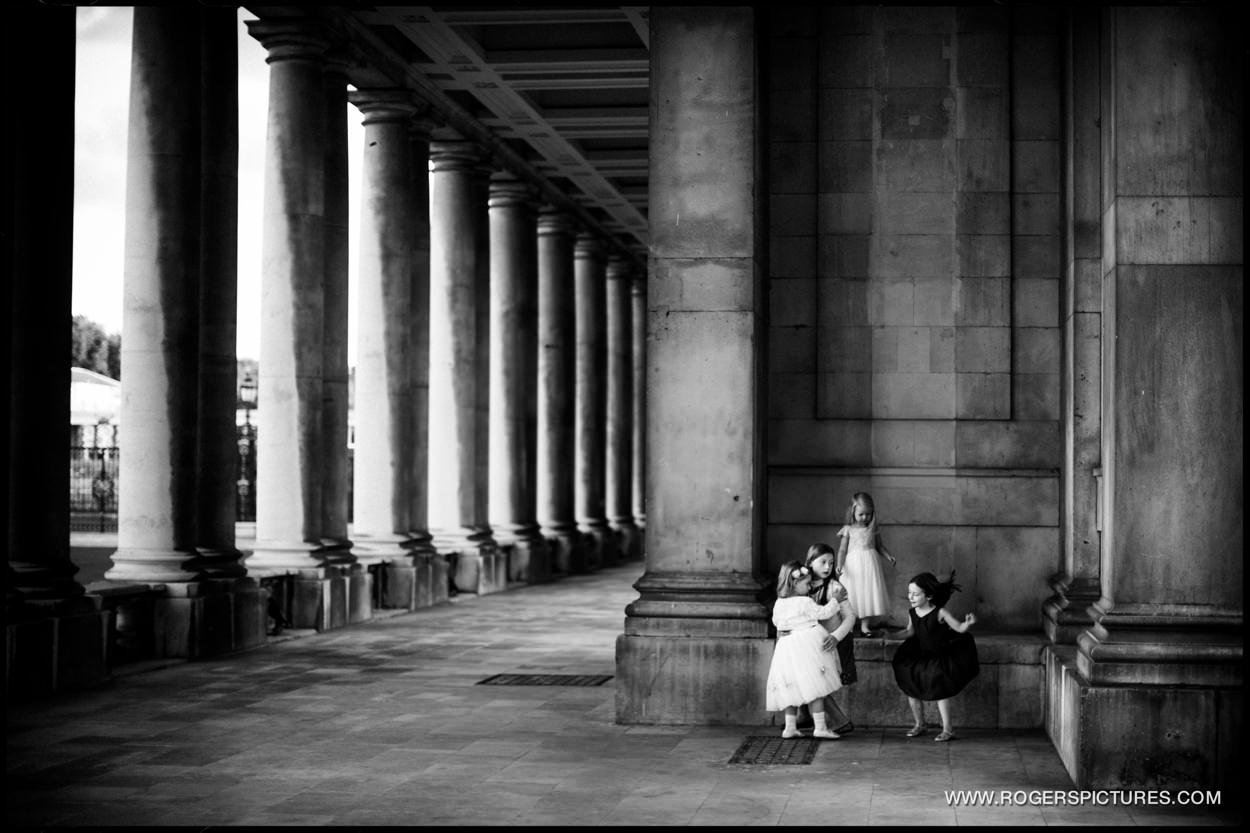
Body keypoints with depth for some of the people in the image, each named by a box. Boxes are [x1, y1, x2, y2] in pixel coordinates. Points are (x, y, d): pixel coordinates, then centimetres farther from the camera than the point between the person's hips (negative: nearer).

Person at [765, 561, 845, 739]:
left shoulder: (779, 604, 7)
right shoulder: (804, 602, -13)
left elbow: (776, 621, 21)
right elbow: (823, 613, -7)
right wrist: (835, 600, 7)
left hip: (787, 648, 7)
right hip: (807, 644, -7)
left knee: (793, 689, 13)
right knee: (815, 688, -3)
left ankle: (790, 727, 12)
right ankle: (820, 727, -4)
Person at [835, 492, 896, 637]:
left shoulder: (873, 529, 7)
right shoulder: (848, 529, 0)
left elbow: (880, 546, 15)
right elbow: (842, 549, -1)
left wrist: (888, 556, -3)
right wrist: (839, 565, -15)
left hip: (870, 564, 2)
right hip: (853, 564, -2)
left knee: (869, 593, -4)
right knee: (853, 593, -3)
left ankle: (865, 625, -1)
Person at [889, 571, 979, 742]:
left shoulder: (940, 613, -21)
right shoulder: (912, 613, -6)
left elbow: (959, 628, -16)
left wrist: (968, 623, -37)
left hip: (940, 657, -6)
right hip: (920, 657, 6)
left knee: (940, 690, -13)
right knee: (911, 688, 4)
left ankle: (948, 729, 2)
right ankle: (920, 725, 25)